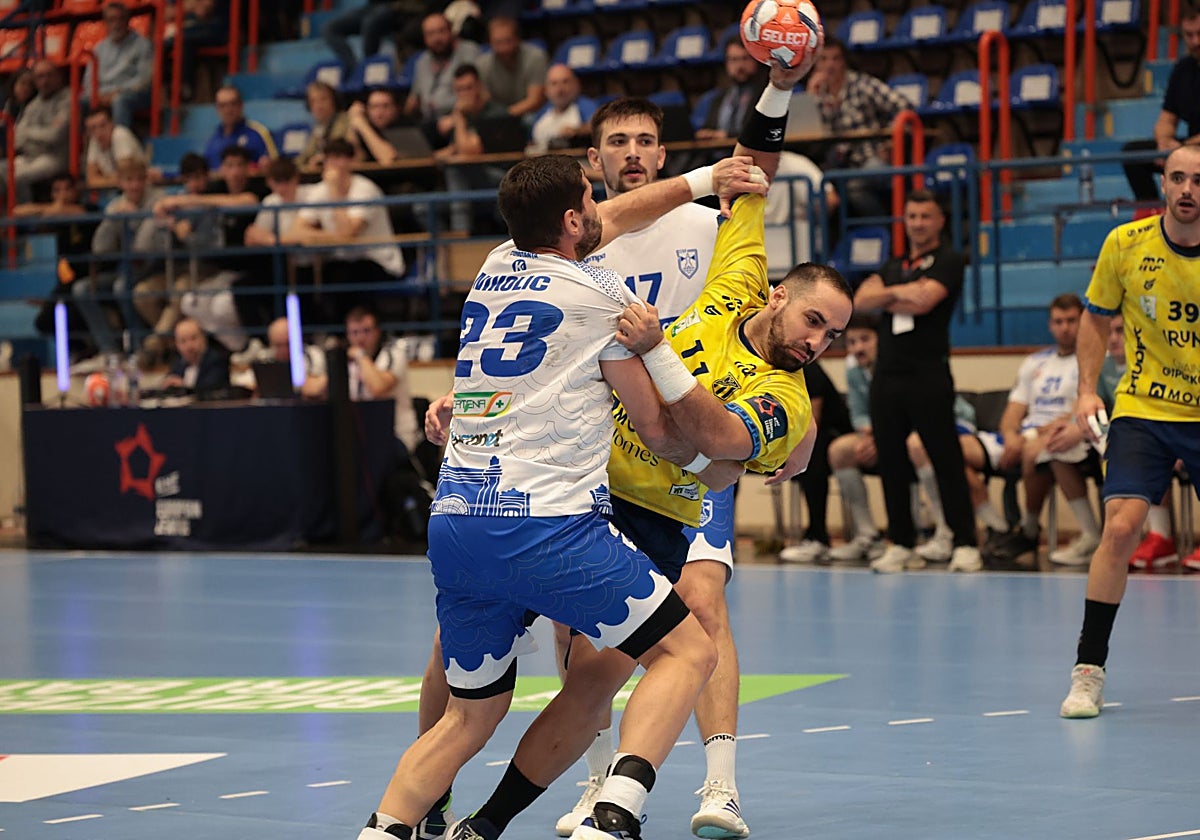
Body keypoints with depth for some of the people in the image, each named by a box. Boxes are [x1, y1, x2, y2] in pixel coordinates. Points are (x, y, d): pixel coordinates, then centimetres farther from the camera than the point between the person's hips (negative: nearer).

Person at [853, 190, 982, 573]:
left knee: (946, 461, -7)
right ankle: (901, 544, 13)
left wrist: (887, 298, 0)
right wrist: (899, 292, -8)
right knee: (891, 464, 6)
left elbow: (924, 301, -13)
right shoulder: (893, 266, 21)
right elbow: (862, 299, 6)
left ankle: (965, 544, -5)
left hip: (928, 378, -6)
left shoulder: (947, 261, 2)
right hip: (887, 376, 6)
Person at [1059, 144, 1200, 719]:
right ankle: (1088, 670, -8)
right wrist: (1087, 390, -2)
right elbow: (1095, 318, 9)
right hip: (1142, 409, -1)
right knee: (1121, 527, -16)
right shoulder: (1126, 244, -6)